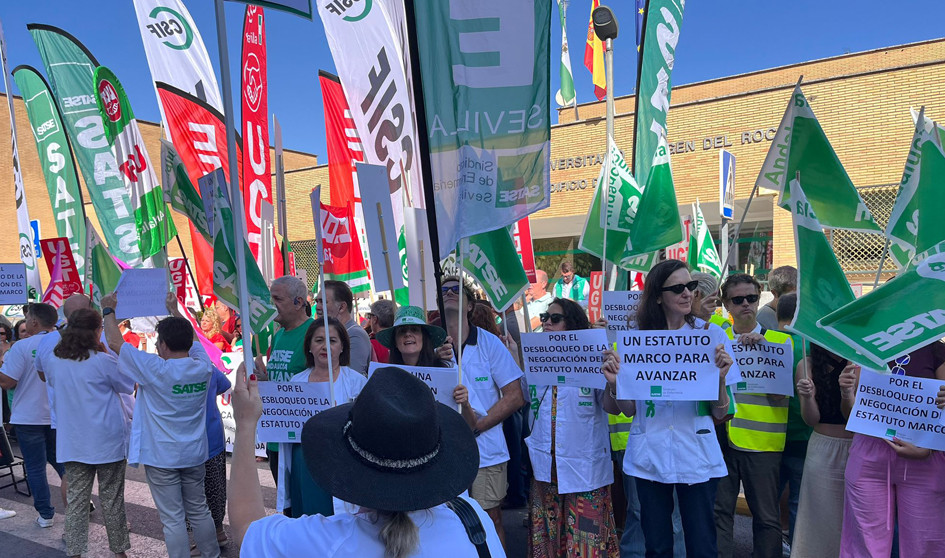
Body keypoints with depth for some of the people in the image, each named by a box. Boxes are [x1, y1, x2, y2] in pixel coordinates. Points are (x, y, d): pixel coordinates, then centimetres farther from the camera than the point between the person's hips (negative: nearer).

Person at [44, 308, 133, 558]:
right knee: (112, 499, 8)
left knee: (76, 498, 10)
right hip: (107, 441, -4)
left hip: (72, 442, 4)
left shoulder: (53, 360, -1)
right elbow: (129, 385, -1)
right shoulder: (104, 360, -16)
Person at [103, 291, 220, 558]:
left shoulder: (156, 370, -19)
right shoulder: (203, 366, -7)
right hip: (194, 455, 5)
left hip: (161, 457, -5)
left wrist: (109, 310, 5)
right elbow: (192, 338, 14)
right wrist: (174, 310, 25)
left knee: (173, 519, 4)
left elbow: (115, 342, -9)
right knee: (199, 511, 18)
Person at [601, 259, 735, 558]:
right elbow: (629, 409, 5)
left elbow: (720, 414, -1)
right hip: (649, 456, 1)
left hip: (697, 456, -1)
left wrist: (720, 378, -20)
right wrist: (615, 383, -14)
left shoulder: (712, 334, -2)